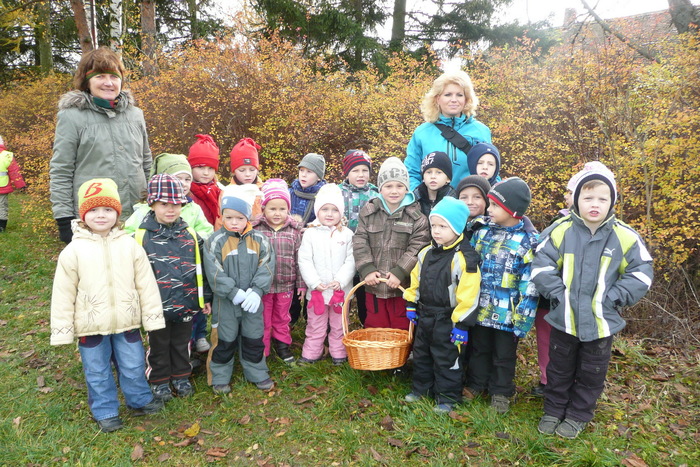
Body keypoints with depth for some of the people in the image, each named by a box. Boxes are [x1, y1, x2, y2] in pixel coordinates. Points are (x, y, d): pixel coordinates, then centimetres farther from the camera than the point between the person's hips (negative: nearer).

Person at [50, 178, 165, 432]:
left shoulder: (130, 245, -6)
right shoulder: (74, 251, -8)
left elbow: (146, 284, -2)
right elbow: (63, 294, -4)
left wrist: (152, 317, -2)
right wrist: (62, 331, -3)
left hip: (127, 322, 1)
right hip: (91, 326, -1)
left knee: (133, 366, 16)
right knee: (97, 372, 14)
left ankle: (140, 400, 39)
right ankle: (105, 412, 34)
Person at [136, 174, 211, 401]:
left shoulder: (190, 235, 1)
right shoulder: (141, 236, -8)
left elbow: (199, 269, 8)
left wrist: (205, 298, 9)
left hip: (186, 303, 2)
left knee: (181, 343, 17)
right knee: (159, 345, 14)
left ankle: (181, 376, 36)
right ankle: (159, 380, 33)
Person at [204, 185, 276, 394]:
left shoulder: (259, 240, -2)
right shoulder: (215, 242, -10)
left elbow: (266, 268, -5)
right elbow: (215, 274, -14)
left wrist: (256, 291, -18)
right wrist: (234, 293, -20)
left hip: (253, 301, 2)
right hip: (225, 302, -2)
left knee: (254, 339, 15)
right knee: (224, 341, 11)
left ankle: (258, 374, 32)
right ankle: (219, 377, 28)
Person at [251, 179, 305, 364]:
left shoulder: (294, 231, -2)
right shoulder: (255, 230, -8)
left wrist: (301, 284, 2)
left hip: (286, 286, 2)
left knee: (282, 317, 19)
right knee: (262, 320, 11)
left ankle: (282, 344, 37)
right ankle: (261, 351, 26)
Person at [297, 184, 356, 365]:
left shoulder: (347, 234, -2)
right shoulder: (310, 234, -3)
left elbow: (351, 261, -4)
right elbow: (304, 260, -5)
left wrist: (340, 281, -15)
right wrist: (315, 282, -13)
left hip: (340, 289, 1)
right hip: (317, 289, 0)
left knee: (339, 324, 14)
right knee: (315, 324, 12)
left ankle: (339, 353, 29)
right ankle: (311, 353, 25)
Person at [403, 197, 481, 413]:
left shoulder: (464, 258, -20)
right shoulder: (426, 253, 3)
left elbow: (468, 294, -21)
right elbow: (416, 280, 14)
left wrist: (461, 324, -20)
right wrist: (411, 305, 14)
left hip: (447, 320, -7)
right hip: (425, 316, 7)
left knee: (446, 359, 7)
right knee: (421, 353, 20)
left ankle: (447, 397, 24)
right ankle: (421, 387, 39)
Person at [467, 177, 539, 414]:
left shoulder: (528, 242, -14)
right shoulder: (483, 232, 0)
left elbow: (530, 285, -13)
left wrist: (523, 319, -15)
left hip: (507, 314, -4)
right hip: (480, 309, 4)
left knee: (504, 355, 14)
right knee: (479, 349, 20)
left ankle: (501, 392, 33)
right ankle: (475, 384, 39)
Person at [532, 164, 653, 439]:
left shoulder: (625, 238, -8)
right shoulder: (560, 231, -11)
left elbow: (641, 274, -3)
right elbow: (542, 267, -8)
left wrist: (613, 298, -12)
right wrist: (558, 294, -16)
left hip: (601, 322, 1)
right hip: (563, 319, 0)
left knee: (591, 374, 17)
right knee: (559, 370, 17)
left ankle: (578, 416, 37)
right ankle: (553, 410, 37)